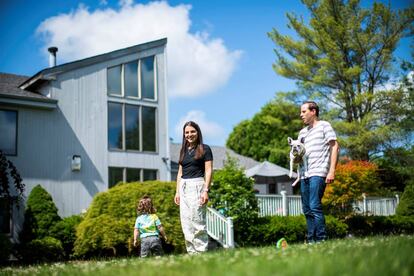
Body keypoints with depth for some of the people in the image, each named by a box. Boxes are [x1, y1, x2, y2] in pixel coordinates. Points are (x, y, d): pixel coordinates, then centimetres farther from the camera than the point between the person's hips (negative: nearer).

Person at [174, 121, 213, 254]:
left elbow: (208, 171, -5)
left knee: (197, 221, -9)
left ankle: (201, 251, -5)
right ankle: (191, 251, 9)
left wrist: (206, 190, -14)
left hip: (197, 185, -6)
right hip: (183, 187, 6)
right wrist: (177, 192, 12)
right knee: (185, 222, 4)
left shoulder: (204, 149, 1)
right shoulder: (183, 151, 17)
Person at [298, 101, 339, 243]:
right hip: (304, 174, 7)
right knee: (307, 210, 5)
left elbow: (335, 147, -2)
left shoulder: (324, 125, 5)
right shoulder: (302, 132, 23)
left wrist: (332, 170, -11)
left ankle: (321, 239, -11)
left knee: (315, 206, -15)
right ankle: (311, 240, 9)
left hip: (318, 173, -7)